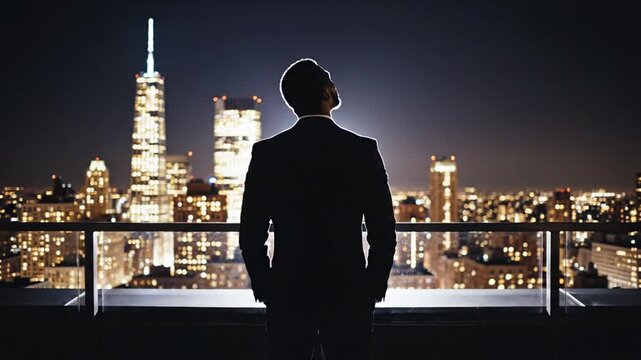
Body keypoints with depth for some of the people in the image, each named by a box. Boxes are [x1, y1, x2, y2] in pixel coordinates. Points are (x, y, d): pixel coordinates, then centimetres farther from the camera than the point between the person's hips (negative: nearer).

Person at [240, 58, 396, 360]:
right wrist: (373, 288, 7)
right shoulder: (363, 150, -5)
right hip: (350, 293, 0)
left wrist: (265, 288, 9)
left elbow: (251, 234, -2)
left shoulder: (266, 153, -3)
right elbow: (384, 232, -4)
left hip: (288, 294, 1)